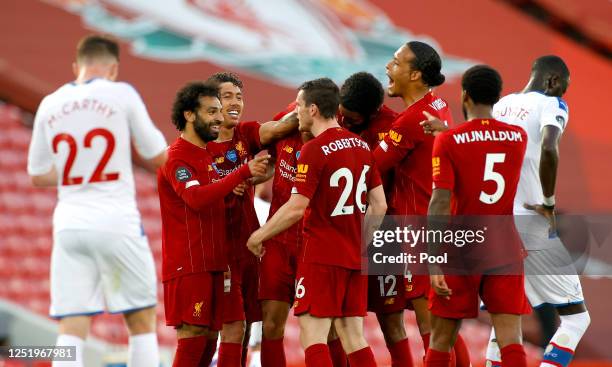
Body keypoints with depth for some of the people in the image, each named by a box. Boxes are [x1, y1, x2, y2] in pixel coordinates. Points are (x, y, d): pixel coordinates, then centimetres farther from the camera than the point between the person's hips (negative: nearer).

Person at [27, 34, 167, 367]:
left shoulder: (49, 105, 8)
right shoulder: (121, 95, -2)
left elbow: (38, 176, 16)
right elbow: (158, 156, 5)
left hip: (69, 224, 3)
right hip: (117, 222, -3)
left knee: (71, 330, 0)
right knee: (141, 322, 9)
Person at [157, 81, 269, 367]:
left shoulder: (207, 154, 19)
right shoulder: (177, 156, -11)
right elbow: (197, 198, -27)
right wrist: (243, 173, -30)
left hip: (212, 262, 9)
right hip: (187, 264, -9)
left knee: (208, 333, 7)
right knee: (192, 335, -12)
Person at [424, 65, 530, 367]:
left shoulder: (448, 141, -9)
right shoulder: (519, 138, 4)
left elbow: (440, 202, -16)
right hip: (506, 252, 3)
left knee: (441, 341, 9)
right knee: (511, 340, -5)